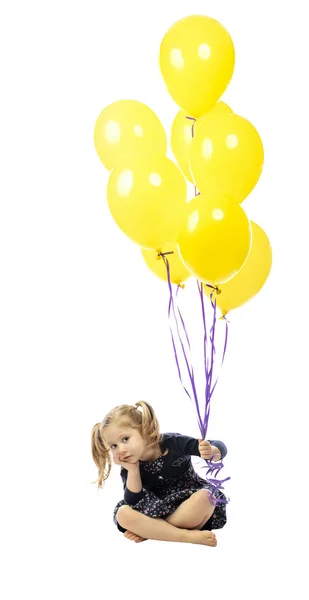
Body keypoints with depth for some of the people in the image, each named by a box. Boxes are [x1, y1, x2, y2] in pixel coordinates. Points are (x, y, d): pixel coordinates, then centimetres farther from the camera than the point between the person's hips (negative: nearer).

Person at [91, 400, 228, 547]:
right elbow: (134, 503, -15)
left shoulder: (173, 443, -17)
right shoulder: (128, 468, -9)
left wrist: (210, 452, -37)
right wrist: (132, 470, -24)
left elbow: (220, 448, -14)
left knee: (205, 497, -37)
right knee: (123, 514, -25)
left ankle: (150, 531, -22)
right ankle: (187, 536, -29)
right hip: (160, 511, 3)